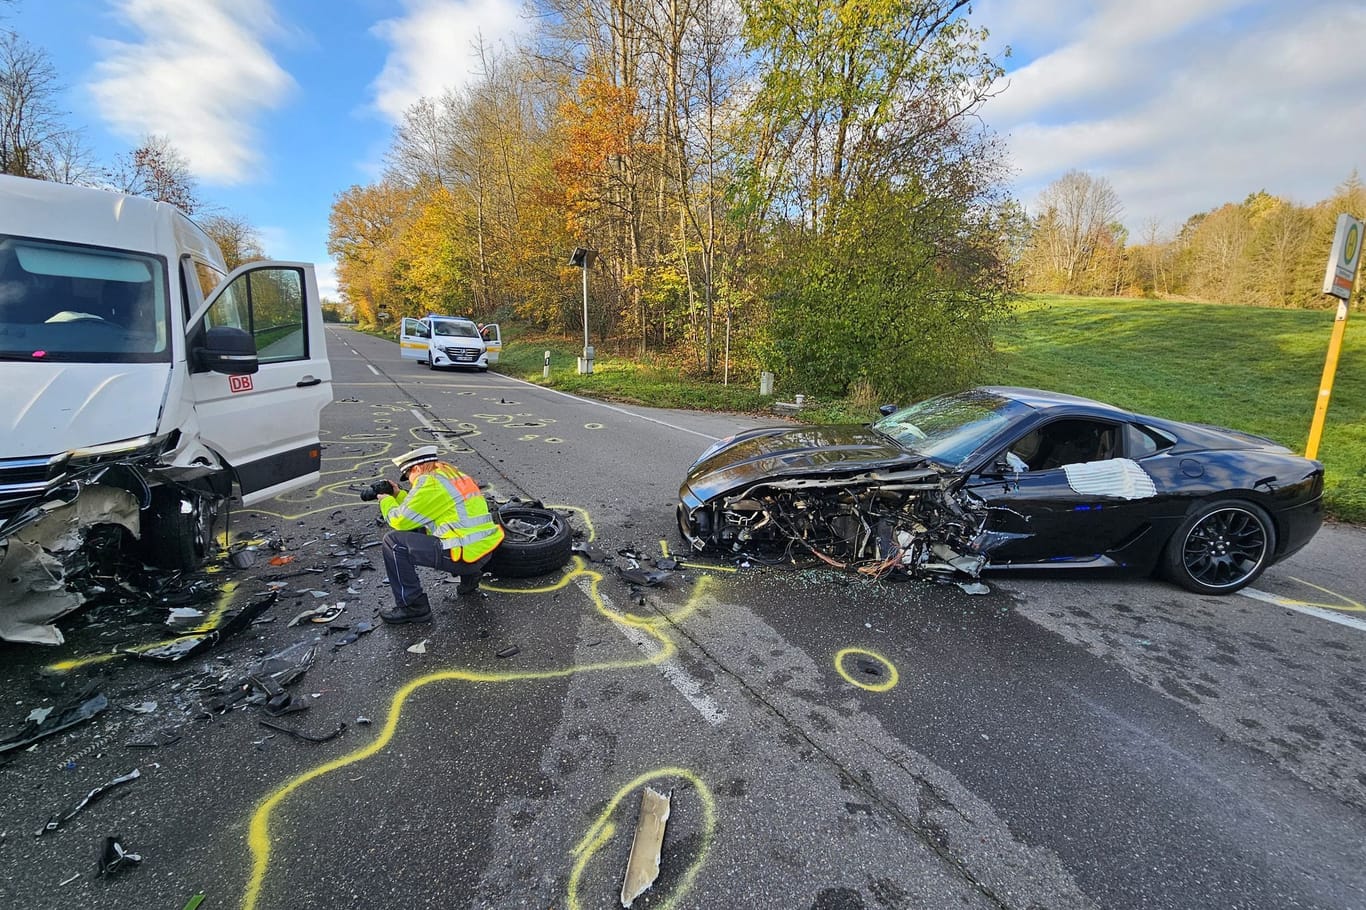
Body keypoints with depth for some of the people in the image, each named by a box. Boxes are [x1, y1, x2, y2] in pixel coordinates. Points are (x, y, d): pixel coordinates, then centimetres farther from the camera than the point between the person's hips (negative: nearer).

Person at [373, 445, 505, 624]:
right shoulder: (454, 475, 18)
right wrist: (397, 495, 27)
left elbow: (401, 521, -3)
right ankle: (469, 576, 24)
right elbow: (421, 508, 28)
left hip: (467, 555, -9)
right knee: (423, 530, 29)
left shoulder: (430, 482, -9)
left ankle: (413, 606, 2)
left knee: (394, 541, -3)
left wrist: (386, 501, 14)